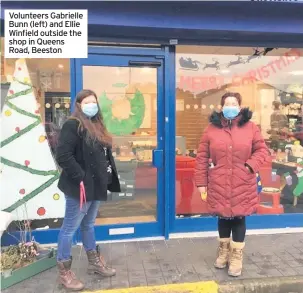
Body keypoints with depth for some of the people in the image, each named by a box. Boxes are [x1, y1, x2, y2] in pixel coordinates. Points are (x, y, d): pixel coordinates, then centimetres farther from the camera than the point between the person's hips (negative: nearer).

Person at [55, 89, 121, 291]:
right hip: (81, 187, -8)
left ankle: (95, 262, 35)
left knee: (89, 224, 22)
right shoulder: (72, 125, -13)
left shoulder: (97, 126, 14)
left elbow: (105, 154, 19)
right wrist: (80, 178, -22)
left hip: (96, 186, 9)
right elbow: (63, 156, -22)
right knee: (70, 228, 4)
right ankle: (64, 272, 19)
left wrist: (108, 176, 9)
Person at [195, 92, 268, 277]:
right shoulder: (212, 128, 0)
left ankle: (237, 257, 24)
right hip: (219, 184, 1)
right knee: (223, 217, 14)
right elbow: (202, 157, 0)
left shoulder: (250, 127, 1)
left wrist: (251, 166, -11)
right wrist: (201, 182, -2)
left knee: (239, 218, 6)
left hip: (242, 185, 0)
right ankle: (224, 251, 36)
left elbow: (262, 149, 7)